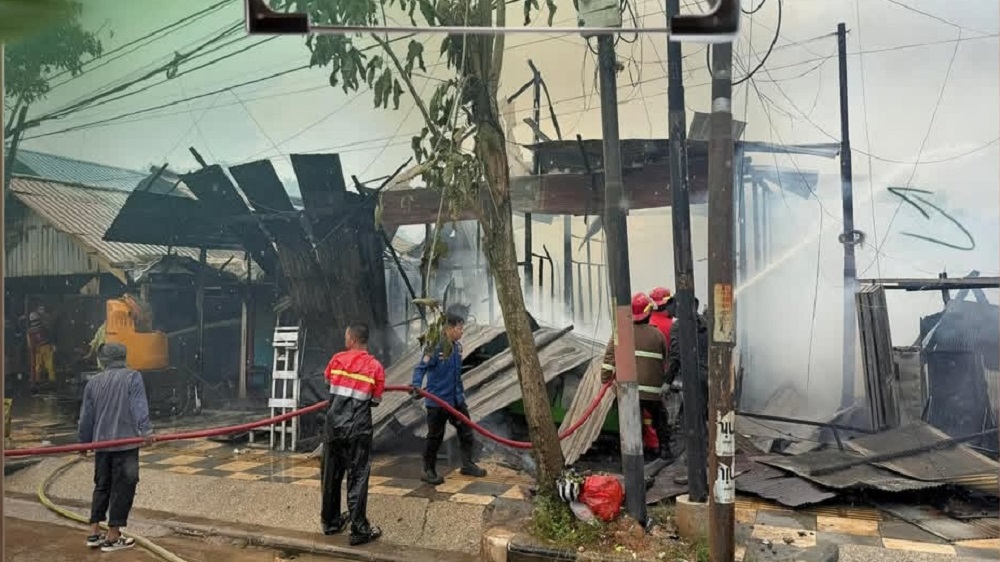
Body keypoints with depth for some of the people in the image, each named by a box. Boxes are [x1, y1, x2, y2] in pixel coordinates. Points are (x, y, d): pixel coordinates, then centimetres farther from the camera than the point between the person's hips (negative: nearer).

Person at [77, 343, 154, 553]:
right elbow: (139, 406, -17)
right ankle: (113, 538, 3)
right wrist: (146, 430, -24)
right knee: (122, 488, 1)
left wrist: (84, 442, 25)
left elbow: (86, 416, 15)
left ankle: (94, 533, 19)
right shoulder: (132, 377, -3)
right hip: (125, 443, -5)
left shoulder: (93, 382, 11)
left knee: (101, 486, 17)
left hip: (101, 443, 5)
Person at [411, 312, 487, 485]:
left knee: (466, 431, 12)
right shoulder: (435, 347, -18)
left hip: (456, 399, 7)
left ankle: (467, 464, 27)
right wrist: (416, 386, -34)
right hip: (437, 400, -7)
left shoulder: (457, 346, 5)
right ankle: (428, 471, 19)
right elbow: (420, 368, -20)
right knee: (435, 437, 4)